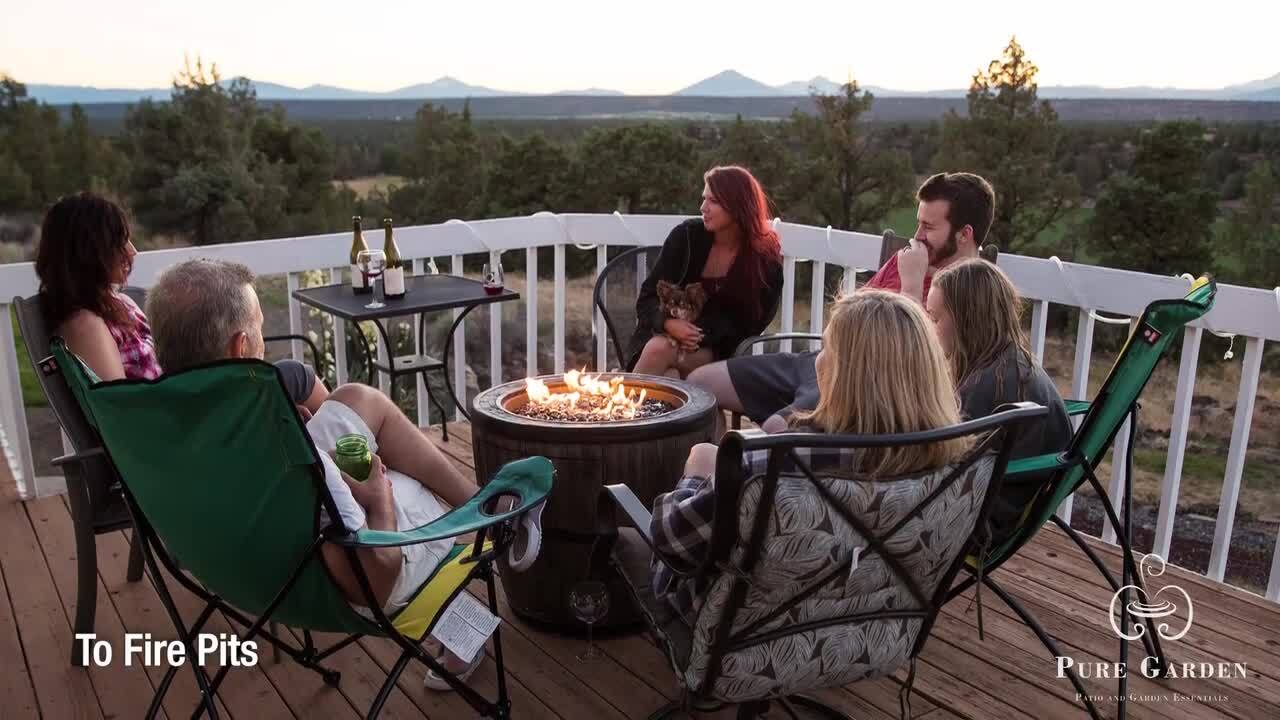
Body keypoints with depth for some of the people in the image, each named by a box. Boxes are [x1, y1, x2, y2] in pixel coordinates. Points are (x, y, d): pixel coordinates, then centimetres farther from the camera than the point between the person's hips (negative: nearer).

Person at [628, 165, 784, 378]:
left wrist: (705, 336, -22)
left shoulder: (766, 260, -6)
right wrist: (668, 322, -24)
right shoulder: (687, 235, -4)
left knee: (660, 351, -32)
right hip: (664, 335, 2)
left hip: (713, 353, -2)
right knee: (657, 348, -33)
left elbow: (748, 325, -5)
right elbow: (647, 298, -2)